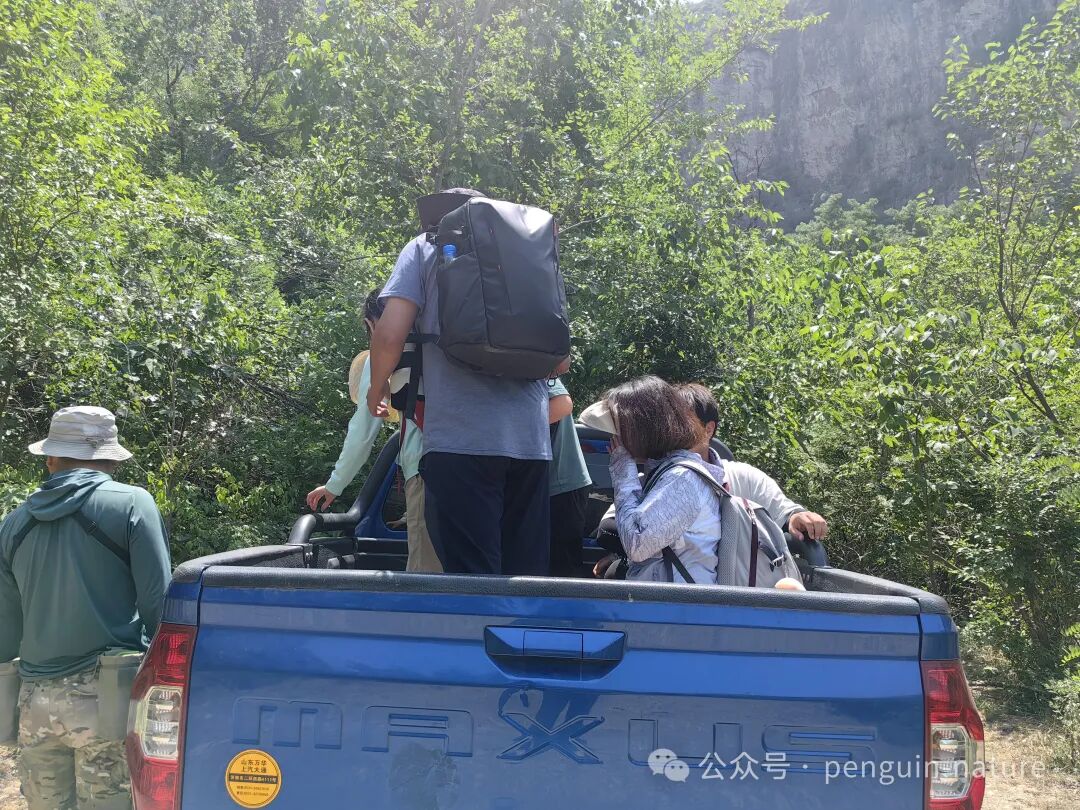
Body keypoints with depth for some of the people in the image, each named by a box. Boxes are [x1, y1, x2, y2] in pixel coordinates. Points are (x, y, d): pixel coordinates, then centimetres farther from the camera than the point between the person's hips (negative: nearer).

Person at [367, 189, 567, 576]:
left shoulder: (426, 247, 10)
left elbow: (390, 335, -4)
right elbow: (560, 360, 20)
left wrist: (377, 386, 15)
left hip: (459, 438, -4)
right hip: (531, 441, 4)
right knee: (527, 577, 9)